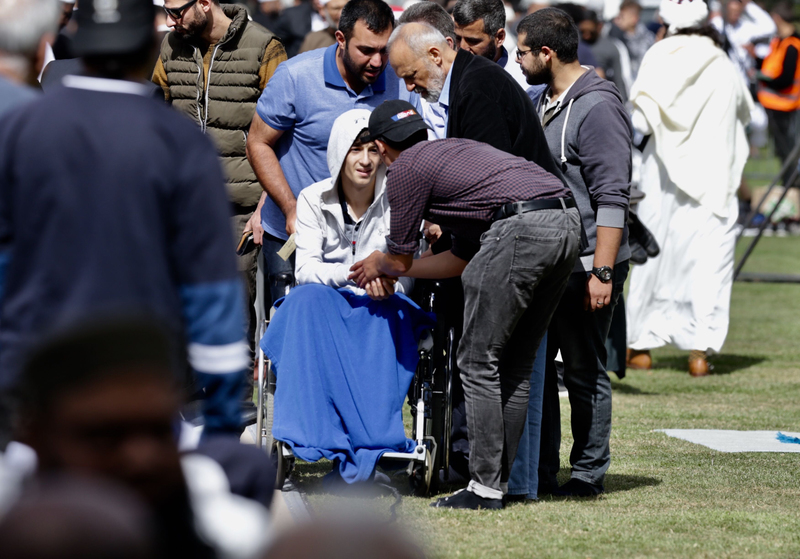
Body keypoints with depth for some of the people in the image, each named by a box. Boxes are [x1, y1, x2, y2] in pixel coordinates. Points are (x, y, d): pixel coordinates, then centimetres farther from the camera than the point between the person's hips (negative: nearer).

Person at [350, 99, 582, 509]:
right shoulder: (454, 150, 34)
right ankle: (498, 479, 18)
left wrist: (379, 265, 41)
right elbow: (461, 260, 37)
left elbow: (400, 259, 18)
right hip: (568, 220, 8)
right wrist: (392, 269, 49)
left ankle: (485, 487, 0)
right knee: (515, 365, 16)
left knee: (479, 363, 2)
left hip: (521, 228, -8)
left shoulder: (405, 169, 10)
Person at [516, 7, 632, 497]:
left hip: (586, 267, -9)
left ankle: (589, 474, 7)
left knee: (585, 372, -1)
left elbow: (613, 198, -18)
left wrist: (602, 272, -22)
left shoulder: (598, 107, -14)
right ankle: (539, 470, 16)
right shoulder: (545, 102, 15)